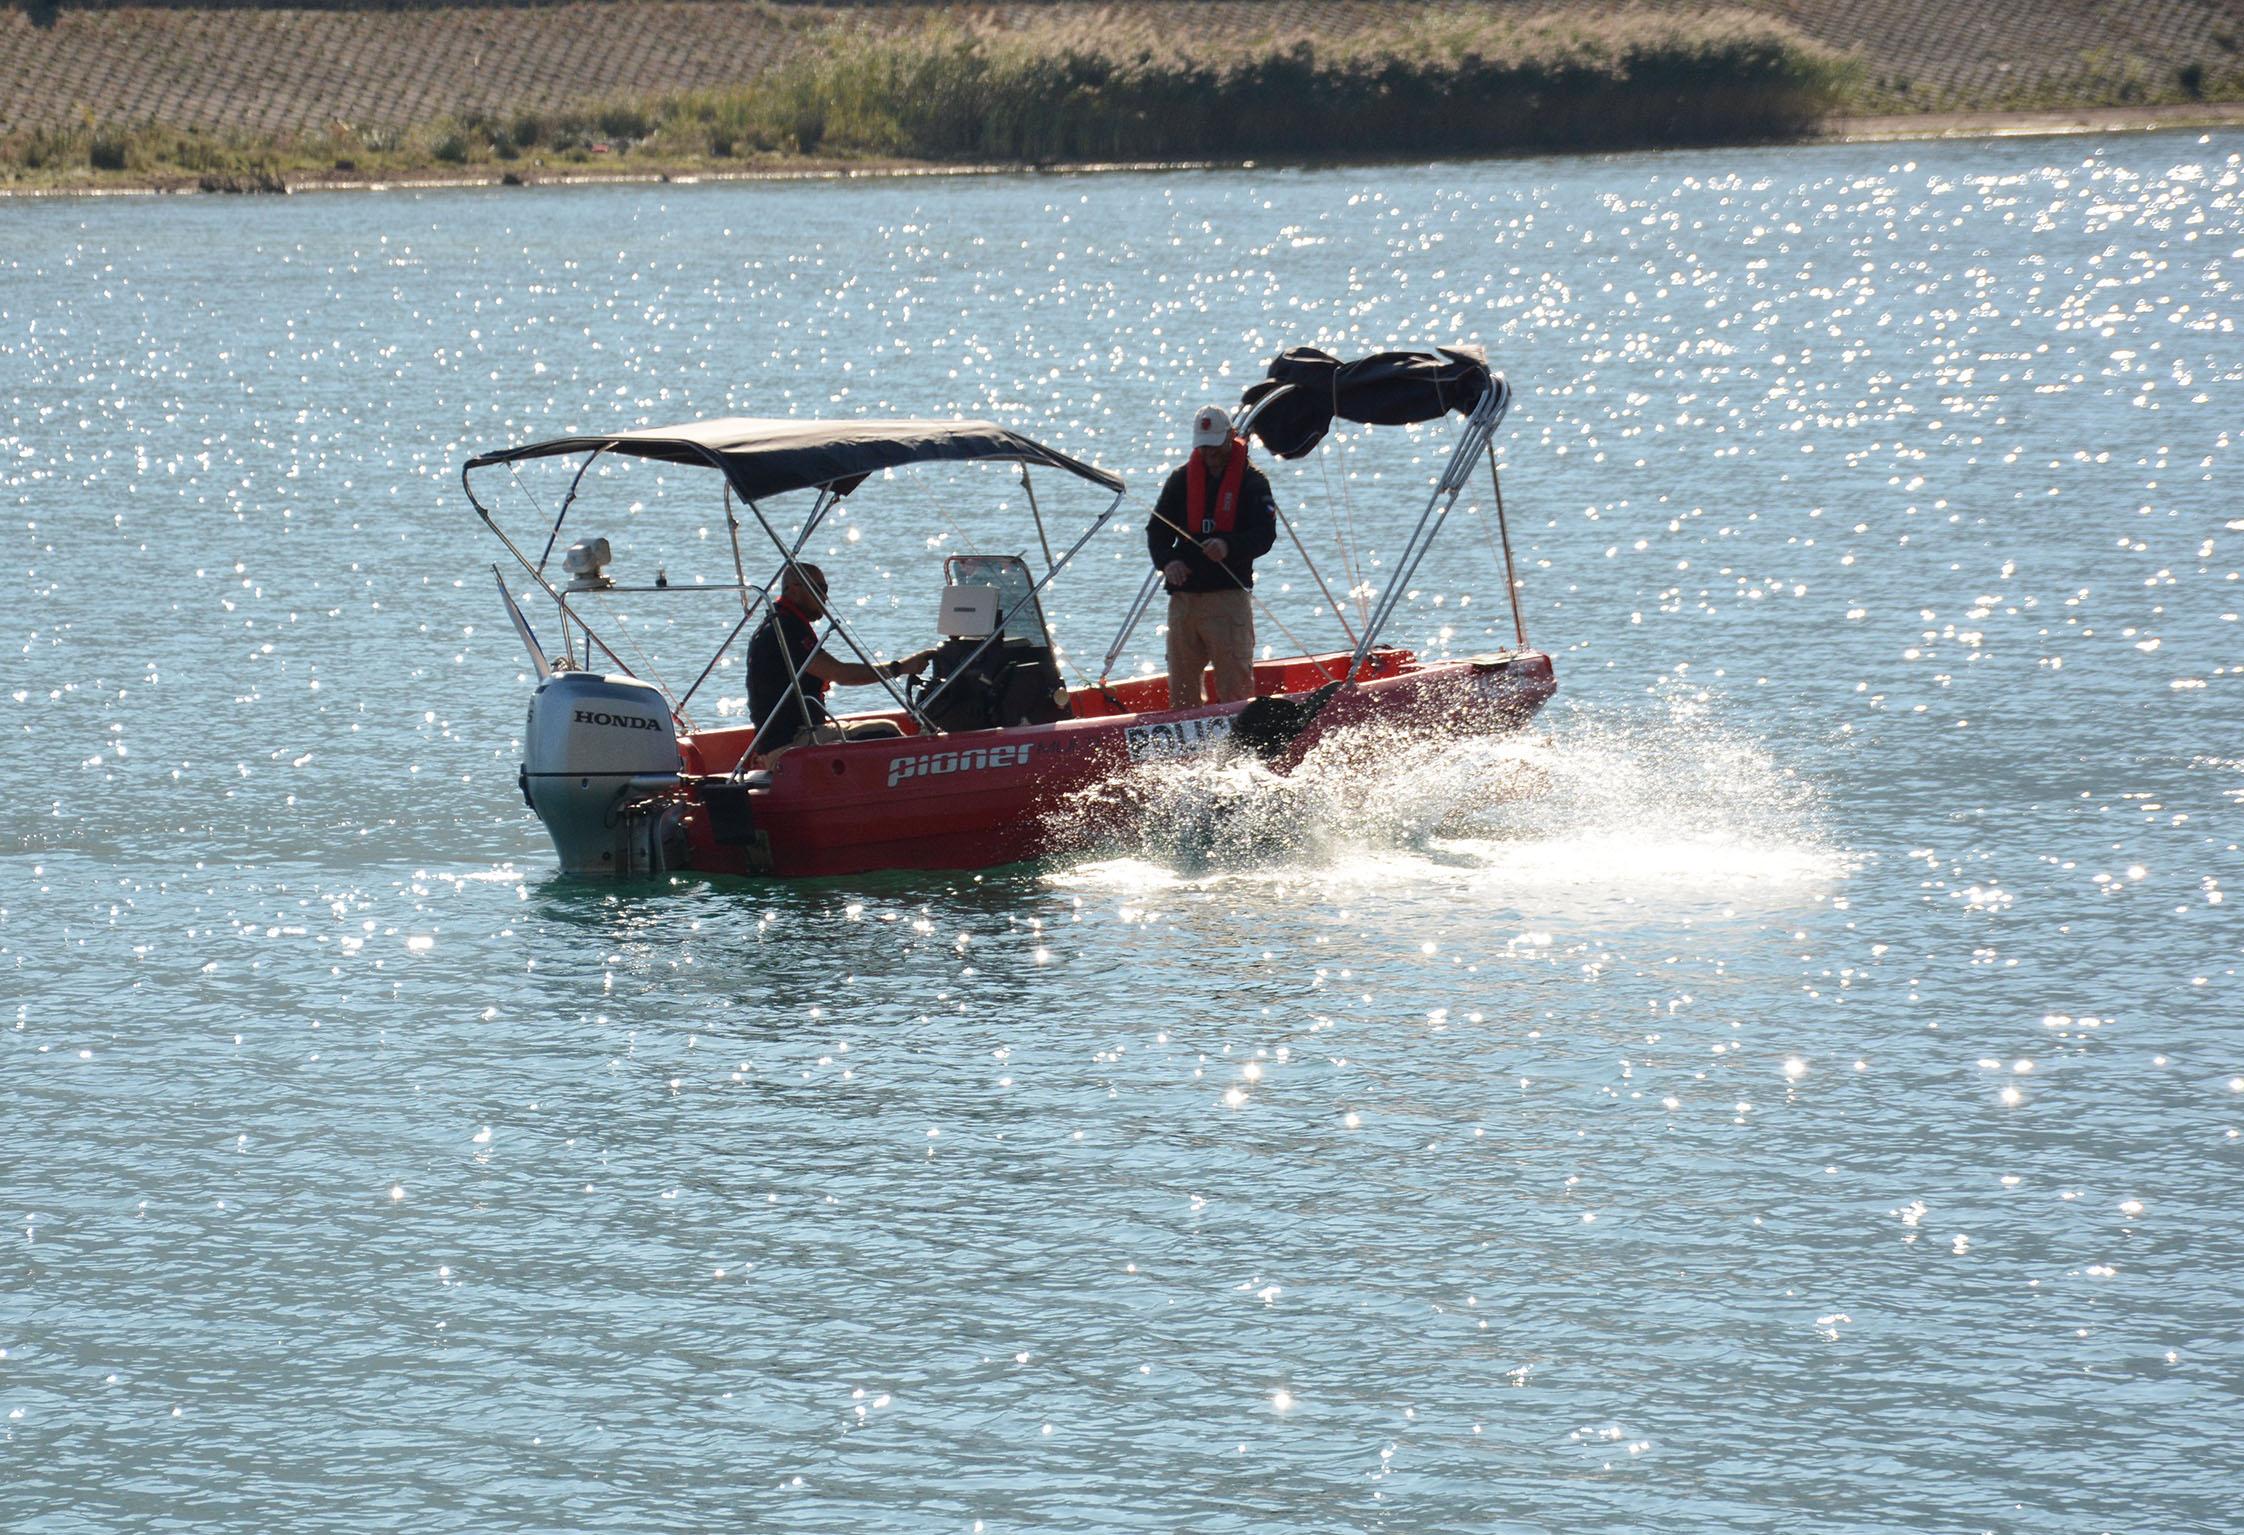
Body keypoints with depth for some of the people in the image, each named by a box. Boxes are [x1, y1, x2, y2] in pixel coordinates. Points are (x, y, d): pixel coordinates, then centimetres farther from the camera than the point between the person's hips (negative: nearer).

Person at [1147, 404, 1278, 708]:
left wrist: (1229, 547, -29)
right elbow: (1157, 530, 11)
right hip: (1183, 597, 4)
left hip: (1229, 595, -4)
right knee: (1180, 684, 7)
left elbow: (1265, 535, -9)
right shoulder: (1181, 480, 13)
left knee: (1235, 683, -8)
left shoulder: (1252, 481, 2)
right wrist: (1167, 561, -11)